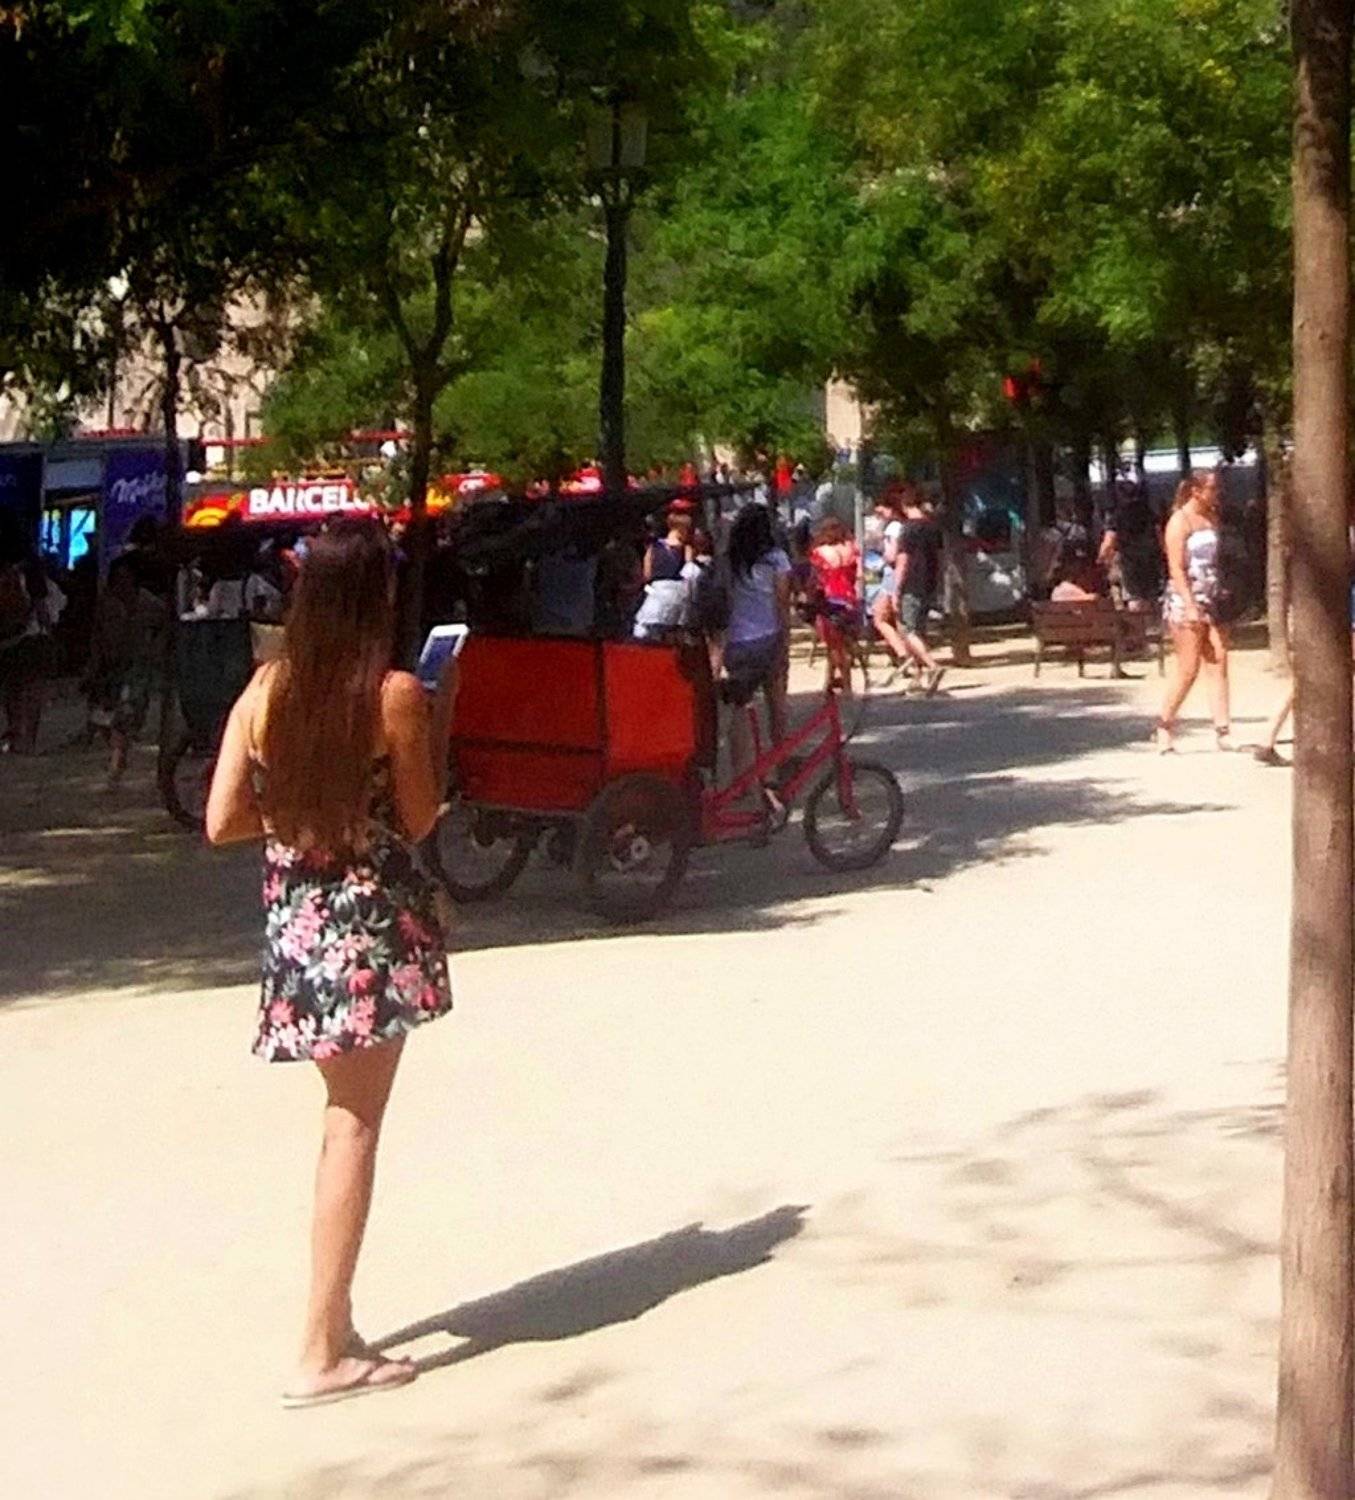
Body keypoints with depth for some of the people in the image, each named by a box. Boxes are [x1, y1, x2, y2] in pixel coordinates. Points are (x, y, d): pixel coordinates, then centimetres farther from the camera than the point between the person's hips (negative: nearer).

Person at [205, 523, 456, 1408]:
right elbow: (417, 823, -6)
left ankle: (336, 1322, 22)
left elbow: (223, 823, 0)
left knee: (347, 1116, 19)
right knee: (355, 1128, 1)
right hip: (375, 921, -5)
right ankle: (323, 1352, 3)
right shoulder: (397, 695, -12)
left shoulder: (266, 690, 1)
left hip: (297, 922, 5)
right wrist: (439, 729, 4)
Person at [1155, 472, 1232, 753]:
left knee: (1218, 664, -1)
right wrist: (1190, 606, -21)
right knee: (1188, 669, -6)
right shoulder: (1180, 521, -9)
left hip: (1211, 602, 7)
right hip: (1185, 602, -7)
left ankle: (1223, 731, -3)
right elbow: (1176, 568, -15)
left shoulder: (1211, 518, 14)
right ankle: (1164, 727, 8)